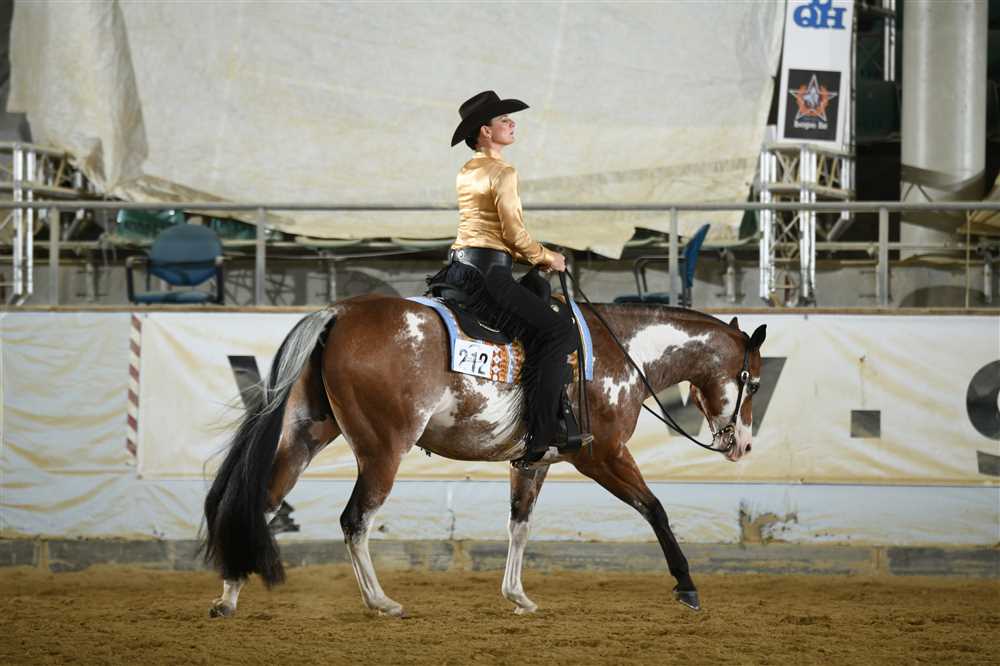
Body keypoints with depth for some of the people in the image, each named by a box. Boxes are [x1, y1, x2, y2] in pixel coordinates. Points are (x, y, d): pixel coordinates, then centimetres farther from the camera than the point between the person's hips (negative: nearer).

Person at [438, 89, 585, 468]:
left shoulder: (466, 173, 19)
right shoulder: (502, 173, -9)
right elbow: (514, 233, -13)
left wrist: (533, 259, 17)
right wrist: (546, 258, 3)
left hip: (459, 271, 10)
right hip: (485, 276, -10)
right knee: (558, 331, -15)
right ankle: (538, 439, -23)